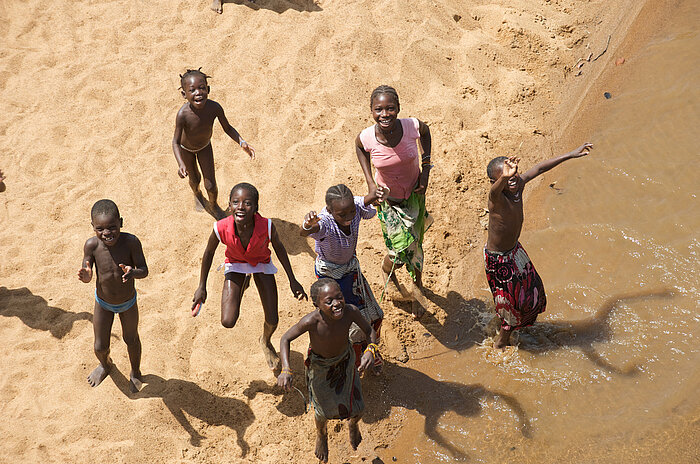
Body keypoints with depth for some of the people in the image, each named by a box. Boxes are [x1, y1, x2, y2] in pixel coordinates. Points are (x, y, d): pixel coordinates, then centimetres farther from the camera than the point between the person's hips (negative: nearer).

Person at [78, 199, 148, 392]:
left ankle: (135, 372, 51)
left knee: (131, 340, 21)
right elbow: (87, 275, -18)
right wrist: (85, 276, -42)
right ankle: (105, 364, 52)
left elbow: (144, 270, -24)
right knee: (100, 347, 14)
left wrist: (133, 273, -47)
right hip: (103, 303, 1)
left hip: (128, 302, -1)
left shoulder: (131, 242, -31)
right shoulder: (91, 245, -27)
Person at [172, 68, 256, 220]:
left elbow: (228, 128, -15)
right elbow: (176, 142, -28)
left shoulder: (214, 108, -34)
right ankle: (197, 194, 60)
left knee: (211, 186, 8)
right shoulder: (183, 114, -41)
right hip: (187, 149, -2)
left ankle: (213, 206, 42)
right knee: (195, 179, 22)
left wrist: (242, 143, -30)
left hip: (205, 146, 2)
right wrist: (181, 164, -43)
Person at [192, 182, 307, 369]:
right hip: (235, 264, 0)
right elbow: (209, 252, -14)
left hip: (261, 263, 0)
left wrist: (292, 280, -4)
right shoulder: (221, 228, -36)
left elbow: (278, 247, -13)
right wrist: (202, 287, -3)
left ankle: (266, 342, 45)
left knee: (272, 321, 4)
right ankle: (243, 283, 23)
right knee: (228, 322, -10)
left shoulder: (266, 226, -37)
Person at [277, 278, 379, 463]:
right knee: (324, 412, 17)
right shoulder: (311, 321, -40)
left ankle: (353, 424, 54)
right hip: (320, 364, -2)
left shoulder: (350, 312, -34)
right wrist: (286, 370, -36)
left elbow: (369, 330, -15)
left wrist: (371, 349, -35)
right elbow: (285, 339, -24)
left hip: (345, 359, 2)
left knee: (356, 409, 13)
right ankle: (321, 434, 56)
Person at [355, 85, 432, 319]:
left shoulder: (412, 126, -27)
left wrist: (425, 168, -6)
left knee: (415, 245, 18)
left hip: (414, 194, 1)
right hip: (389, 200, -1)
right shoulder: (367, 137, -27)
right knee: (401, 251, -1)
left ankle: (417, 285, 49)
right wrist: (370, 183, -6)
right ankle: (387, 268, 39)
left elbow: (425, 132, -1)